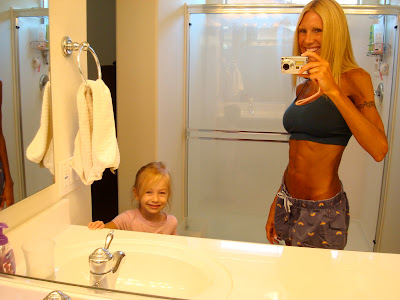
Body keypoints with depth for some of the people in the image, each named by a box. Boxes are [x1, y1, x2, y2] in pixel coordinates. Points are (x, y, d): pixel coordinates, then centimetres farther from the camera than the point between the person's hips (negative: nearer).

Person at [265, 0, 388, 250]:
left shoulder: (354, 79, -9)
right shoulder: (303, 88, 10)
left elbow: (379, 150, -24)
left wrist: (334, 91, -29)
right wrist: (276, 207, 15)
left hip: (323, 211, -6)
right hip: (289, 202, 6)